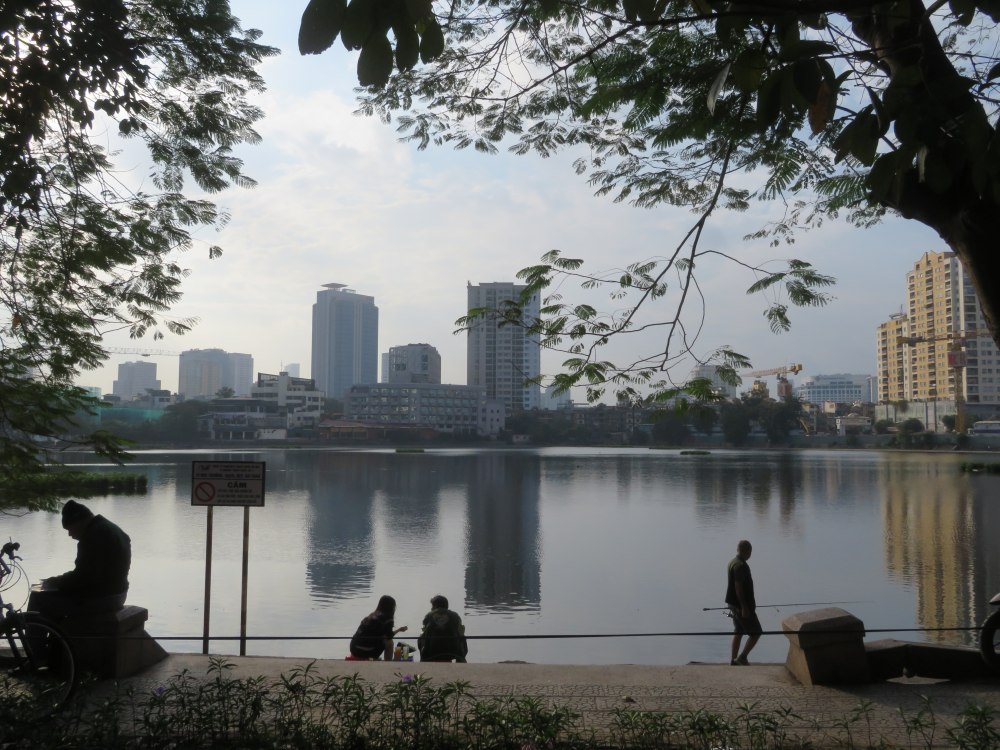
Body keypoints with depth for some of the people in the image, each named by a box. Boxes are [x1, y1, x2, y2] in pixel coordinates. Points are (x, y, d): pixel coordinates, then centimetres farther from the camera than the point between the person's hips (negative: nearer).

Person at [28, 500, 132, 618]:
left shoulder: (93, 535, -18)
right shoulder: (110, 529, 14)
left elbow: (83, 576, -21)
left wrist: (55, 582, -6)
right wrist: (59, 581, 15)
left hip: (99, 598, -10)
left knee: (38, 598, -3)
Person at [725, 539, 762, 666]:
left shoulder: (733, 562, 11)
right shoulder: (741, 565, -20)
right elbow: (738, 587, -25)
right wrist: (744, 607, -23)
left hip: (734, 604, 10)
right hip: (741, 605, -10)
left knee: (738, 632, 16)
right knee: (756, 632, 0)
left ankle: (733, 660, 19)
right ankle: (742, 658, 0)